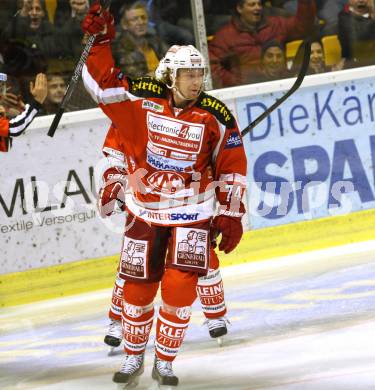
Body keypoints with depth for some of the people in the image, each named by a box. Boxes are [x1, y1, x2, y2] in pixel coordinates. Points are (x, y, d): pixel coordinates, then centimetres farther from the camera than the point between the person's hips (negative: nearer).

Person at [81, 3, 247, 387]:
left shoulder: (215, 117, -10)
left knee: (179, 287, -11)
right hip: (144, 209, 1)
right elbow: (102, 82, -8)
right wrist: (101, 39, -22)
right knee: (138, 286, 7)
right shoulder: (141, 98, -10)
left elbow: (232, 167, -2)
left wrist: (231, 215, -2)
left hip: (192, 213, -1)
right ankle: (133, 358, 27)